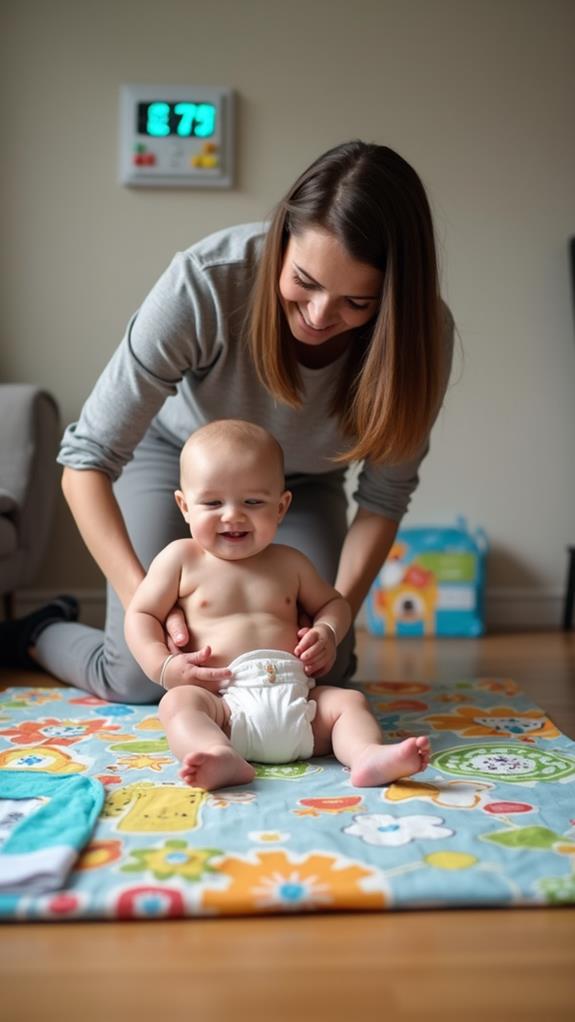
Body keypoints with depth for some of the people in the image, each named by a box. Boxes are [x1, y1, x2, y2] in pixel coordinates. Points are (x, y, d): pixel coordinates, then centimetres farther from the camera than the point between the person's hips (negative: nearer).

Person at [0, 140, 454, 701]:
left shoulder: (421, 332, -28)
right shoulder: (205, 280, -37)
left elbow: (384, 495, -16)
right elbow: (87, 459, -33)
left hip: (302, 481, 3)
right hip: (177, 452, -2)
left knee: (323, 673, -7)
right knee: (140, 682, -8)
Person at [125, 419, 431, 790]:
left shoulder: (290, 562, 17)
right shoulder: (180, 558, 9)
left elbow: (333, 602, 30)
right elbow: (140, 615, 11)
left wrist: (327, 632, 6)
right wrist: (164, 665, -6)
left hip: (295, 699, 4)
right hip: (224, 706, -3)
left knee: (349, 700, -13)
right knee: (179, 701, -30)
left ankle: (369, 755, -38)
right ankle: (223, 759, -54)